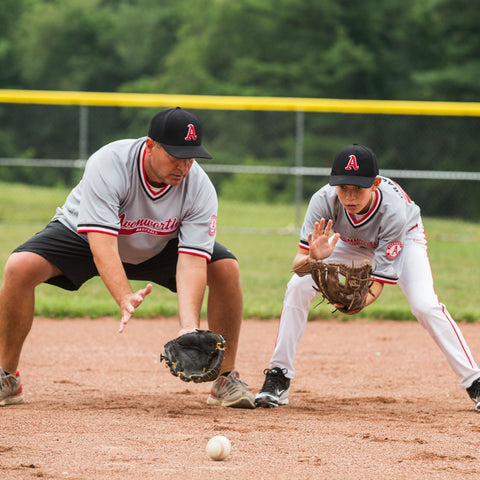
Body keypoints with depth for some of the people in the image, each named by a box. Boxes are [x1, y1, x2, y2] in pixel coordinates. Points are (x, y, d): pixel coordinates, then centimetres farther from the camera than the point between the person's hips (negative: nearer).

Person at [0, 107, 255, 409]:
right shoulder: (108, 164, -37)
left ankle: (226, 379, -2)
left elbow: (192, 260, -32)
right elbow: (102, 242, -44)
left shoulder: (200, 188, -27)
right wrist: (125, 298, -58)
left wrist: (189, 326, -46)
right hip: (83, 235, -3)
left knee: (227, 269, -18)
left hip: (158, 248, 3)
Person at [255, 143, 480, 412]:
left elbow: (380, 278, -38)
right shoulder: (324, 200, -37)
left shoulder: (393, 210, -42)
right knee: (298, 287, -16)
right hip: (349, 242, 3)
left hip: (405, 237, -3)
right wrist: (313, 258, -60)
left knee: (425, 305, -25)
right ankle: (278, 378, -4)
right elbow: (298, 265, -36)